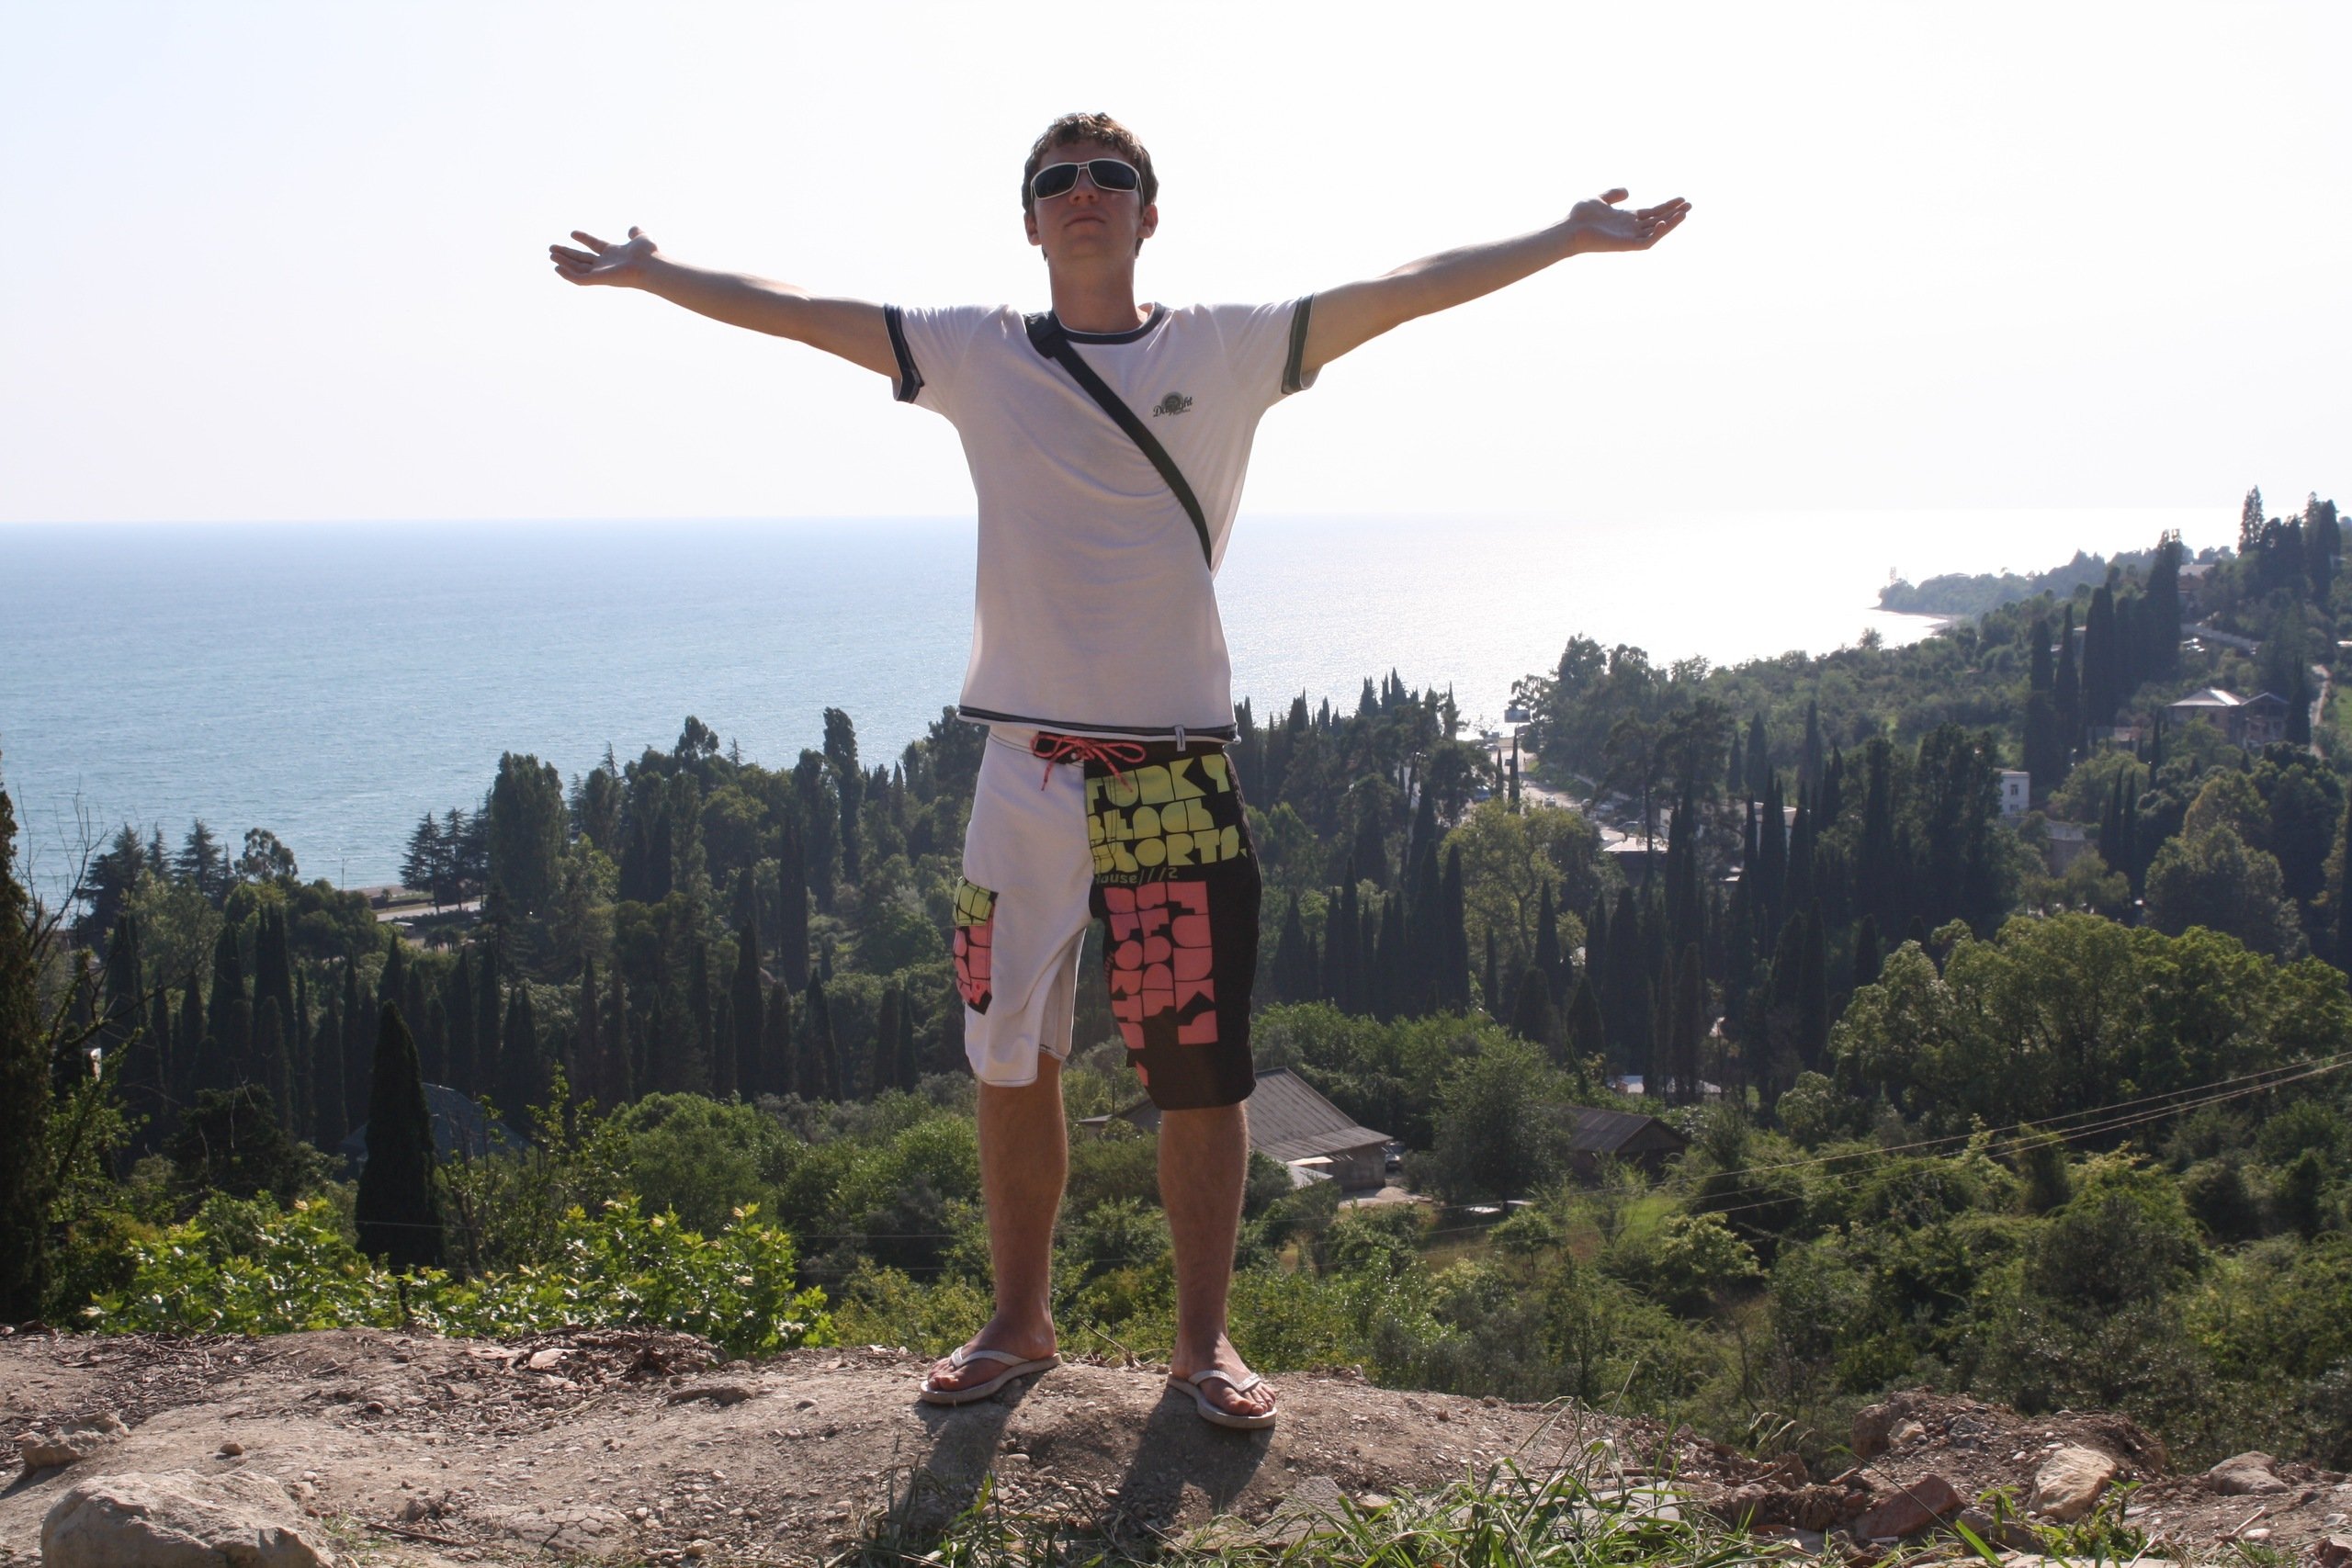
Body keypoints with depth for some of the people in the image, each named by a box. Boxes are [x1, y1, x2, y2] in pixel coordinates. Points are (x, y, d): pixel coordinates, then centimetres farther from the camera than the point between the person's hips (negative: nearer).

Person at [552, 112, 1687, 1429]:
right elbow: (793, 313, 11)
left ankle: (1205, 1339, 15)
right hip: (1027, 768, 2)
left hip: (1180, 774, -1)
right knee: (1012, 1064, 9)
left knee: (1202, 1075, 1)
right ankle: (1021, 1321, 25)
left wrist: (1570, 237, -5)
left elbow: (1402, 292, -1)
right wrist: (652, 271, 14)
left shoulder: (1227, 349, 3)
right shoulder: (978, 355, 7)